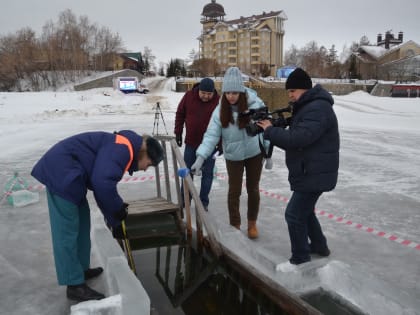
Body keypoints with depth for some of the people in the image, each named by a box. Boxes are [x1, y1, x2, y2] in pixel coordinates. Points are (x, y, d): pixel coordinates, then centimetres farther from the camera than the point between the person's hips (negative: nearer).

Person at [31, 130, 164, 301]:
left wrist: (115, 221, 22)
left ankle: (81, 269, 32)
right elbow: (102, 182, -29)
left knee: (82, 221, 19)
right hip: (60, 172, -11)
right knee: (67, 231, -5)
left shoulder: (119, 151, 16)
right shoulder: (124, 147, -16)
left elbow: (102, 184, 22)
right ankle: (75, 285, 4)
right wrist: (117, 207, -12)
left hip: (63, 172, 11)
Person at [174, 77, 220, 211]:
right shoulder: (189, 96, -7)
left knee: (207, 173, 5)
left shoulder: (218, 101, -12)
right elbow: (180, 114, 4)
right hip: (191, 142, 2)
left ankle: (203, 202, 18)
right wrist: (178, 133, 3)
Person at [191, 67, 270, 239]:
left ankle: (252, 223, 34)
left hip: (255, 153, 0)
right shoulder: (220, 110, -15)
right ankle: (235, 226, 25)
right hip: (233, 156, 1)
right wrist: (201, 157, -29)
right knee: (234, 191, 7)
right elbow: (211, 135, -18)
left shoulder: (255, 104, -18)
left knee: (253, 189, 13)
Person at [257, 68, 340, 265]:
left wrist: (270, 131, -21)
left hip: (316, 174, -11)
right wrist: (276, 130, -5)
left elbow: (299, 138, -31)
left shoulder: (318, 109, -22)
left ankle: (300, 260, 7)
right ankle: (319, 246, 41)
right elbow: (295, 136, 13)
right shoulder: (306, 106, 14)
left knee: (294, 214, -6)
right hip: (309, 172, 11)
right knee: (304, 210, 24)